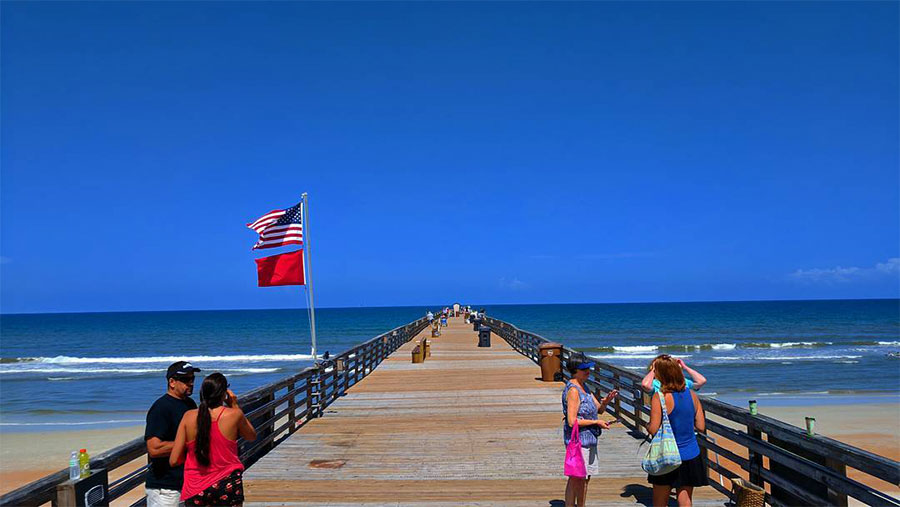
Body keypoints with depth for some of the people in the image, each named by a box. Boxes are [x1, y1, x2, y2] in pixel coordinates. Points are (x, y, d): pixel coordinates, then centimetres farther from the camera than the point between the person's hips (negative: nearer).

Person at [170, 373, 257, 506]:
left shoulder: (189, 416, -6)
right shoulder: (234, 415, -11)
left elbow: (174, 460, -5)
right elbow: (252, 437, 11)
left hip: (195, 489, 2)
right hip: (228, 487, -2)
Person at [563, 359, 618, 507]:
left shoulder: (583, 387, 10)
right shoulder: (573, 390, -19)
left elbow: (599, 409, 11)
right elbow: (572, 421, -23)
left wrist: (606, 400, -9)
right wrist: (596, 422, -16)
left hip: (588, 440, 9)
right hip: (578, 440, -9)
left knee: (585, 477, 18)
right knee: (576, 478, -2)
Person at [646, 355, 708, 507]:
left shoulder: (659, 397, -16)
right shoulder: (692, 394, 1)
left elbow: (653, 429, -18)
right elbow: (701, 426, 5)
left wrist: (646, 426, 4)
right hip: (691, 456, 5)